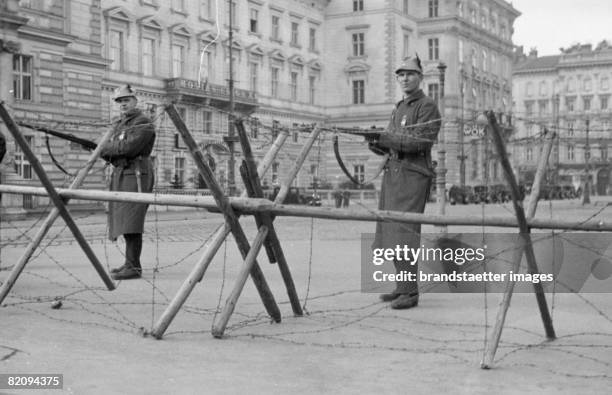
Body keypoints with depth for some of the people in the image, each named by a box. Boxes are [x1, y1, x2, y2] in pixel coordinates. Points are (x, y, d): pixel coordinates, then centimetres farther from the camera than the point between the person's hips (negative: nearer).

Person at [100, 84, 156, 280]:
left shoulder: (143, 123, -8)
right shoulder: (119, 124, 20)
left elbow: (129, 147, -19)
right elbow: (110, 147, 16)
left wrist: (105, 149, -5)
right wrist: (109, 151, -8)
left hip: (136, 175, -9)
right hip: (120, 175, 9)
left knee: (131, 222, -14)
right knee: (124, 222, 9)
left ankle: (134, 267, -15)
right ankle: (130, 263, 16)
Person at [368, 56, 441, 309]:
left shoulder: (428, 106, -3)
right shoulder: (399, 108, 23)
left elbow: (421, 141, -16)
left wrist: (387, 139, -19)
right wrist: (378, 144, 0)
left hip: (413, 175, -8)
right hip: (392, 173, 8)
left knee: (404, 233, -14)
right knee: (391, 232, 8)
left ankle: (410, 292, -11)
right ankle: (402, 286, 17)